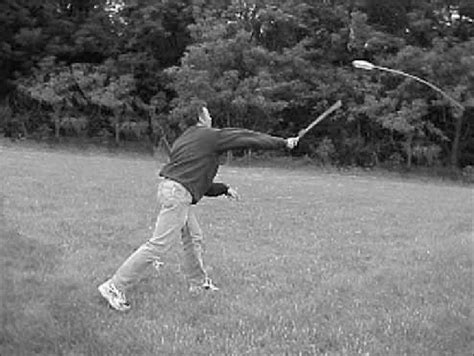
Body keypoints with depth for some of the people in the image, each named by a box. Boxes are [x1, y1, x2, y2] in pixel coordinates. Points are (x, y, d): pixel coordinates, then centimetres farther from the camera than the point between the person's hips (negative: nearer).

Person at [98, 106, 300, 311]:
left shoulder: (186, 138, 21)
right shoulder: (211, 136, -3)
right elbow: (248, 138, 3)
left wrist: (224, 189, 26)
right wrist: (283, 143, 11)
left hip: (170, 188, 10)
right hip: (178, 194, -10)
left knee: (193, 238, 21)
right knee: (158, 245, -10)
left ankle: (198, 283, 34)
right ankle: (115, 287, -9)